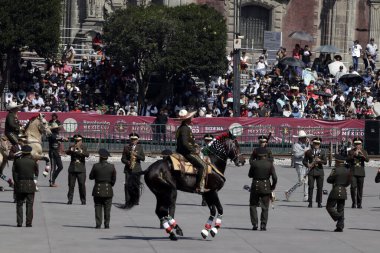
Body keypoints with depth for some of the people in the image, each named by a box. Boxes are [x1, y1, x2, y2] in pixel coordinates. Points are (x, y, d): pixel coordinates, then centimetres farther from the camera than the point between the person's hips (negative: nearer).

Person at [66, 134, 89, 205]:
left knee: (82, 185, -4)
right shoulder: (72, 147, 7)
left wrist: (80, 150, -32)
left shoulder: (84, 147, 2)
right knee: (71, 185, 0)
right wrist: (72, 149, -31)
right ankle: (70, 200, 6)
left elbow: (87, 155, -16)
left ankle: (83, 200, 3)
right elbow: (67, 152, -12)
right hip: (72, 169, 2)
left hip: (81, 169, -2)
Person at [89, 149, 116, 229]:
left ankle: (98, 224, 2)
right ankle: (106, 224, 6)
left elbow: (91, 177, -1)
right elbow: (114, 179, 1)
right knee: (107, 208, 7)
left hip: (98, 190, -1)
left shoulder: (96, 166, -9)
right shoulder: (111, 167, -5)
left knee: (98, 207, 5)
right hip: (108, 190, 1)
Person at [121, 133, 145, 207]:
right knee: (127, 185, -9)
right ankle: (128, 202, -9)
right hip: (128, 169, 0)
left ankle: (135, 201, 13)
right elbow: (123, 158, 6)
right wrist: (127, 162, -14)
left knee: (136, 185, 0)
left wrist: (136, 155, -15)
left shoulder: (140, 147, 8)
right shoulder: (126, 148, 8)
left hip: (136, 170, 0)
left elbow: (143, 158, 1)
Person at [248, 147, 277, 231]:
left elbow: (250, 175, 3)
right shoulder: (270, 164, -6)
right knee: (265, 207, 10)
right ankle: (263, 225, 4)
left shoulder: (254, 163, -7)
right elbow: (274, 177, -9)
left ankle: (255, 224, 5)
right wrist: (273, 186, 5)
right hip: (266, 187, 1)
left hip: (255, 186, -1)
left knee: (253, 205, 13)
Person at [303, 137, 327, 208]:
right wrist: (307, 165, -8)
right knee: (311, 187, -6)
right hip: (311, 171, -1)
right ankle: (310, 203, -2)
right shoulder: (309, 152, 9)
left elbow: (325, 162, 2)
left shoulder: (322, 152, 9)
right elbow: (304, 161, 13)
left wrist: (320, 161, -18)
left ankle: (319, 203, 6)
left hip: (319, 171, 1)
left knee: (320, 187, -1)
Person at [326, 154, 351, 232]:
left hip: (336, 191, -7)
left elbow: (329, 180, -6)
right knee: (341, 209, 8)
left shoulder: (335, 170, -12)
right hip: (344, 192, 7)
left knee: (329, 206, 3)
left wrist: (331, 174, 11)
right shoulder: (347, 170, 7)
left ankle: (338, 217, -17)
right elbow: (348, 182, 13)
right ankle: (340, 226, 5)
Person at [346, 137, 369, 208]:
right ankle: (354, 203, -4)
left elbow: (367, 160, -7)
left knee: (360, 188, 1)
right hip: (353, 172, -1)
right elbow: (348, 160, -6)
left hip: (361, 172, 1)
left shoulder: (364, 152, 9)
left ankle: (359, 204, 7)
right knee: (353, 187, -11)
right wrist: (354, 155, -18)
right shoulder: (351, 152, 6)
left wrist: (362, 154, -22)